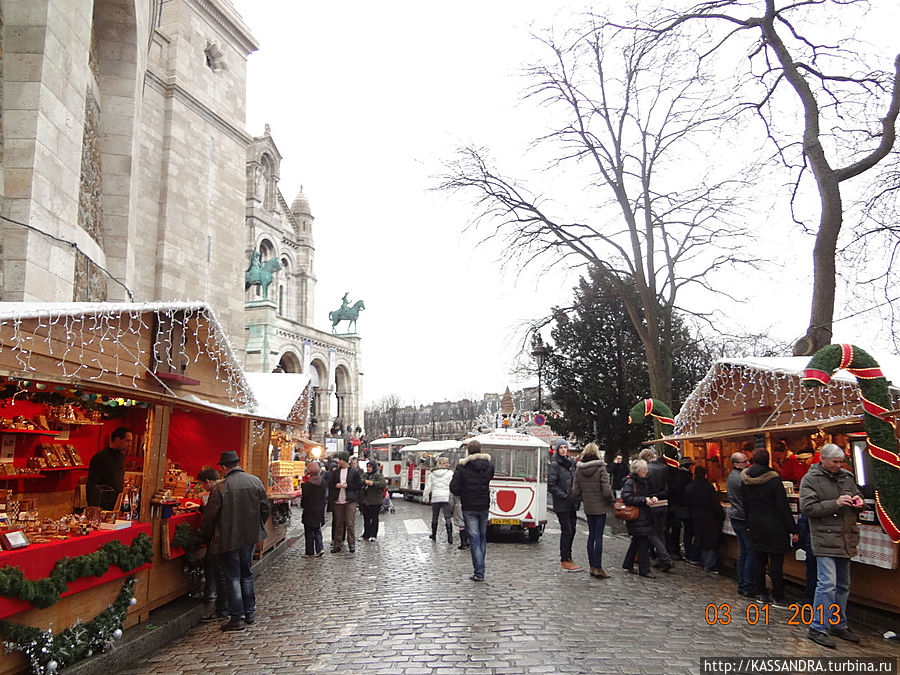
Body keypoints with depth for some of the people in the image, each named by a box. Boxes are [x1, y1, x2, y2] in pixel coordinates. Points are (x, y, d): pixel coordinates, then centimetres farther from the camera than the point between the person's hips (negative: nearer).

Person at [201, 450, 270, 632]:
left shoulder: (220, 488, -17)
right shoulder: (255, 481, -3)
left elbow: (209, 516, -11)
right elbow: (266, 508, 2)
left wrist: (207, 537, 6)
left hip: (228, 539, -5)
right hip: (250, 537, 5)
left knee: (232, 578, 5)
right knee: (246, 574, 19)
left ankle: (236, 618, 9)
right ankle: (250, 613, 26)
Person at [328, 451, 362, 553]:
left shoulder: (354, 472, -1)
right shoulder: (336, 472, 11)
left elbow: (359, 485, -1)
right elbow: (330, 484, 16)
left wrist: (348, 486, -11)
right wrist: (335, 485, -5)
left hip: (350, 501, -4)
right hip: (337, 502, 4)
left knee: (350, 524, -4)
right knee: (338, 523, 7)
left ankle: (351, 544, 4)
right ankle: (337, 544, 13)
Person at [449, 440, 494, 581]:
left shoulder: (463, 467, -12)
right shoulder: (489, 465, 0)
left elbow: (453, 487, -15)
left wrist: (462, 495, 4)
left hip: (469, 508, -4)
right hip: (484, 506, 4)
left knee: (474, 539, -1)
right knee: (482, 537, 17)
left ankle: (479, 573, -3)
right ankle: (480, 569, 25)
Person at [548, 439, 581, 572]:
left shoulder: (570, 463, 14)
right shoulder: (555, 464, -9)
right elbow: (551, 485, -13)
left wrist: (576, 497, 10)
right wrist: (565, 496, -17)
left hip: (571, 504, 7)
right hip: (561, 505, -7)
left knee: (571, 530, 10)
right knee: (566, 531, -5)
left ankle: (567, 557, 22)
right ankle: (564, 561, 2)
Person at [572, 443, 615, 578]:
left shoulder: (579, 469, 0)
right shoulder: (601, 468, -14)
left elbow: (575, 491, 2)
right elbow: (606, 489, -17)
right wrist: (612, 500, 1)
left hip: (588, 507, 4)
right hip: (600, 506, -4)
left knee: (591, 535, 13)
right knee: (599, 536, -1)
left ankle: (592, 567, 17)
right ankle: (598, 568, 1)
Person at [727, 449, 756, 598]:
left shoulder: (731, 476, 12)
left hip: (735, 517, 9)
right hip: (745, 519, -9)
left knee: (742, 551, 14)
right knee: (752, 552, -3)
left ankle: (741, 585, 18)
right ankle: (748, 587, 0)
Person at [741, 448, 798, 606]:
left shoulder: (745, 480, 1)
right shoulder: (773, 479, -16)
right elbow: (783, 506, -13)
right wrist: (792, 529, -8)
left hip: (755, 526, 5)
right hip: (774, 526, -5)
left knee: (759, 560, 13)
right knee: (776, 562, 2)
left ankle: (761, 593, 20)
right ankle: (778, 598, 7)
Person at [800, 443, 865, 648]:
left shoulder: (847, 477, 11)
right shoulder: (810, 479, -6)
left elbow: (857, 496, 23)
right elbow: (808, 508, -13)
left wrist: (858, 501, -1)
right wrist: (835, 503, -20)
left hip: (846, 540, 7)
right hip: (825, 540, -7)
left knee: (843, 585, 16)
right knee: (827, 583, -13)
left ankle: (839, 625, 29)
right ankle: (818, 629, -5)